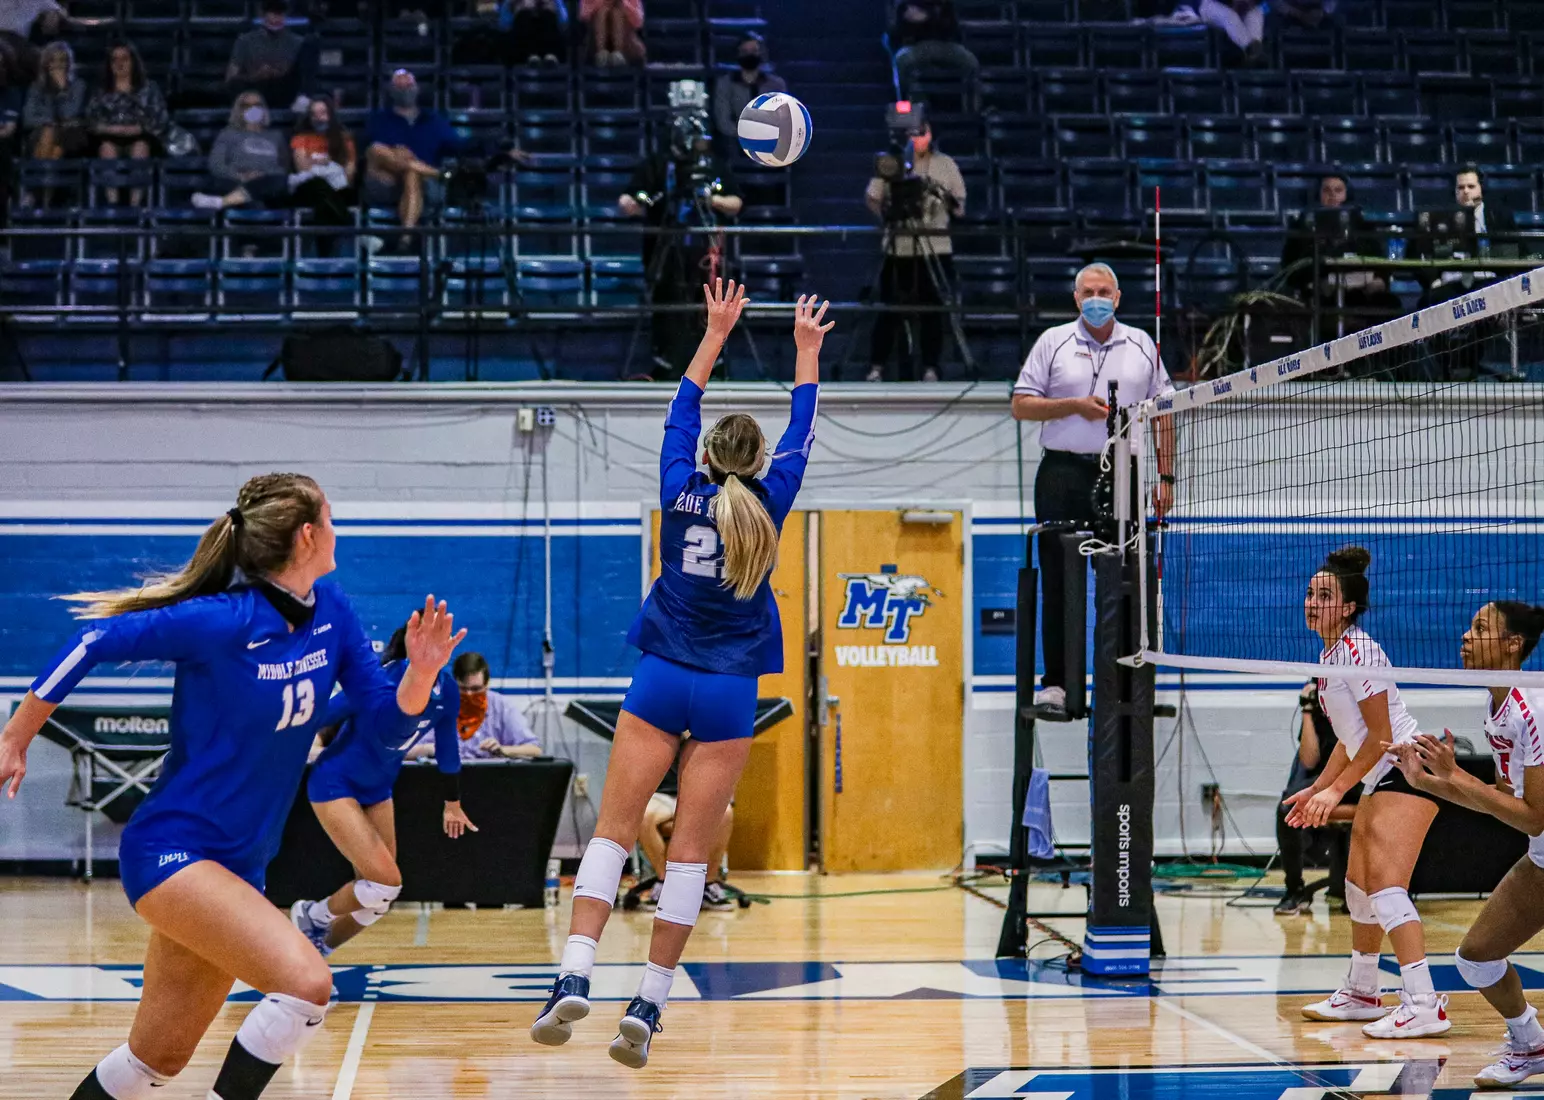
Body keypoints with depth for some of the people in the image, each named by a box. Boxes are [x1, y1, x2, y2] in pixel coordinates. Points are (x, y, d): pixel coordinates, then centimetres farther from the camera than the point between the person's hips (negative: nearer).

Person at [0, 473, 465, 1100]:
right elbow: (92, 644, -11)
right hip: (170, 851, -8)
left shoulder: (330, 611, 0)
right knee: (306, 983, -26)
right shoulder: (221, 621, -20)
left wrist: (421, 672, -17)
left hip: (239, 867, 8)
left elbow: (387, 715, 4)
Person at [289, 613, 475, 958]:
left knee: (378, 897, 6)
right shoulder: (383, 679, -27)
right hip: (335, 786, -7)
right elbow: (320, 716, -21)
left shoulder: (446, 689, -5)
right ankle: (312, 916, 9)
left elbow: (447, 748, 11)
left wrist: (452, 804, 22)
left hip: (377, 791, 7)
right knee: (386, 883, -17)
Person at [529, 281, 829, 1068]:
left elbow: (681, 415, 16)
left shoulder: (681, 494, 1)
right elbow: (801, 434, 14)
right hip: (729, 693, 0)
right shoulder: (767, 504, 0)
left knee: (614, 830, -1)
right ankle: (646, 1007, -4)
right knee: (690, 850, -1)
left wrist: (717, 332, 26)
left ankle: (574, 978, -18)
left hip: (661, 679, 1)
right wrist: (807, 349, 26)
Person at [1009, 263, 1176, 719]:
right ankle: (1055, 682, 2)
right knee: (1059, 583, -3)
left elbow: (1162, 415, 13)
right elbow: (1021, 406, 3)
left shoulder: (1141, 346, 12)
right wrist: (1075, 406, -10)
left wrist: (1166, 477, 6)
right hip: (1063, 472, -1)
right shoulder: (1053, 342, 7)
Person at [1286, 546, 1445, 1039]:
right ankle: (1361, 993, 29)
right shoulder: (1329, 655, 12)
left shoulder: (1358, 652, -17)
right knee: (1358, 886, 16)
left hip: (1409, 771, -10)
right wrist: (1317, 789, 19)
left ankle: (1424, 1005, -23)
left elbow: (1381, 736, -18)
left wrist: (1336, 790, -17)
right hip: (1381, 778, 10)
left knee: (1385, 884, -19)